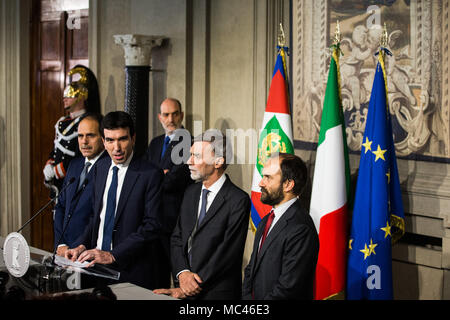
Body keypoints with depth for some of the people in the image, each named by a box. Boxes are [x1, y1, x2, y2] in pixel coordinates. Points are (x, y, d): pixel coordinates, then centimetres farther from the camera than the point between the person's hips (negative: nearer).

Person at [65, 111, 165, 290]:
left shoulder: (151, 175, -12)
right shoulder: (101, 168, 10)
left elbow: (152, 226, -17)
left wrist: (113, 255, -20)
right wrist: (83, 246, 2)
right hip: (96, 262, 5)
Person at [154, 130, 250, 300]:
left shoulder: (238, 200, -12)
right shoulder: (191, 192, 10)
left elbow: (229, 253, -16)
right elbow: (177, 238, 9)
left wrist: (190, 289, -17)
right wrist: (182, 272, -10)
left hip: (218, 292, -5)